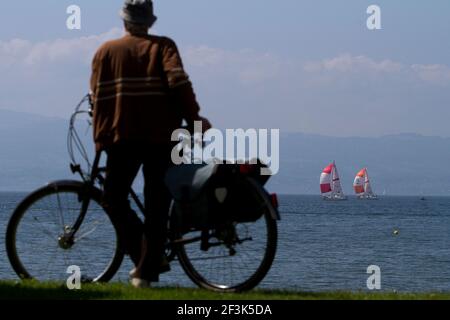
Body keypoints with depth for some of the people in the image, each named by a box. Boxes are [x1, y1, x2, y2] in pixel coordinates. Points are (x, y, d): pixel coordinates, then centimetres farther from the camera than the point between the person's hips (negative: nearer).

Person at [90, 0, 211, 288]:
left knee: (114, 199, 12)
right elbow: (178, 81, -11)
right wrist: (194, 118, -6)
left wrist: (100, 139, 10)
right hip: (161, 136, 0)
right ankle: (147, 271, 3)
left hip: (122, 135, 0)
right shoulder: (163, 46, 5)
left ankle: (144, 256, -1)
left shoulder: (107, 51, 8)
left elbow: (98, 98, 4)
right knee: (157, 207, 5)